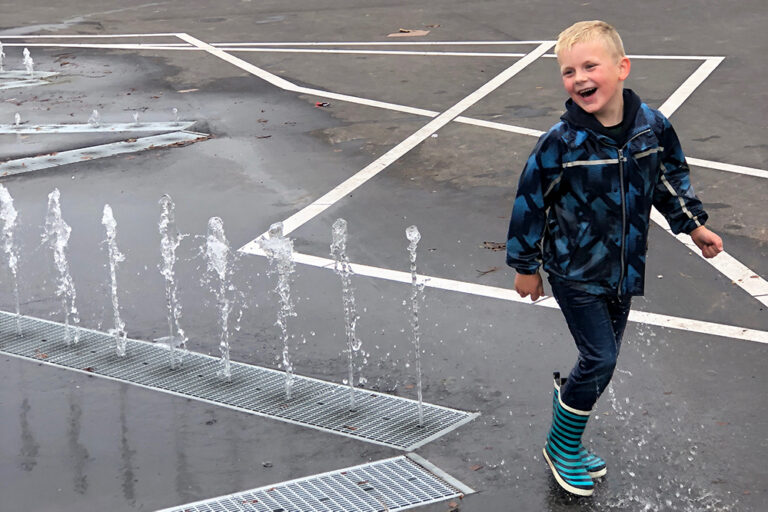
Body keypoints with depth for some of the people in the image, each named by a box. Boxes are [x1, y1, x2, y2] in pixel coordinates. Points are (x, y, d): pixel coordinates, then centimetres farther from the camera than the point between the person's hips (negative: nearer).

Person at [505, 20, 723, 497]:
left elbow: (671, 176, 12)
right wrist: (526, 265, -4)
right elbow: (530, 203, -10)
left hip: (623, 269, 5)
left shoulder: (652, 125, -8)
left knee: (603, 359, 15)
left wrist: (694, 225, 15)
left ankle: (569, 443, 34)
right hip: (575, 272, -5)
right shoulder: (560, 143, -20)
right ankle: (562, 447, 14)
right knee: (600, 359, -7)